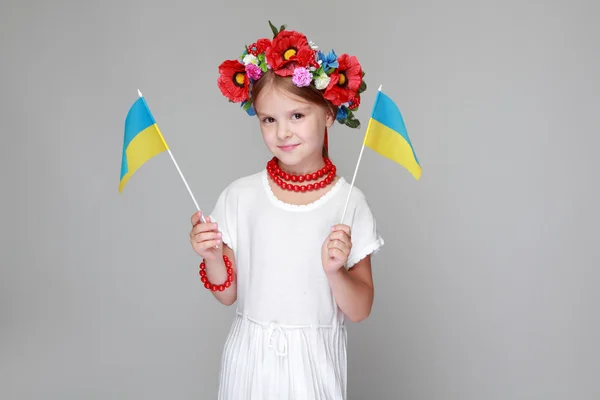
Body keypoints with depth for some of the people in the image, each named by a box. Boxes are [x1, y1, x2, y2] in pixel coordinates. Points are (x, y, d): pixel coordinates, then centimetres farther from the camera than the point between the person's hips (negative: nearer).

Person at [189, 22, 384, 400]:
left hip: (315, 362, -1)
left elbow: (359, 311, -7)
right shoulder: (241, 195, -6)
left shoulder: (348, 202, -11)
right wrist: (212, 257, -16)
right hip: (251, 358, 1)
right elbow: (228, 294, 1)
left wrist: (335, 272, -24)